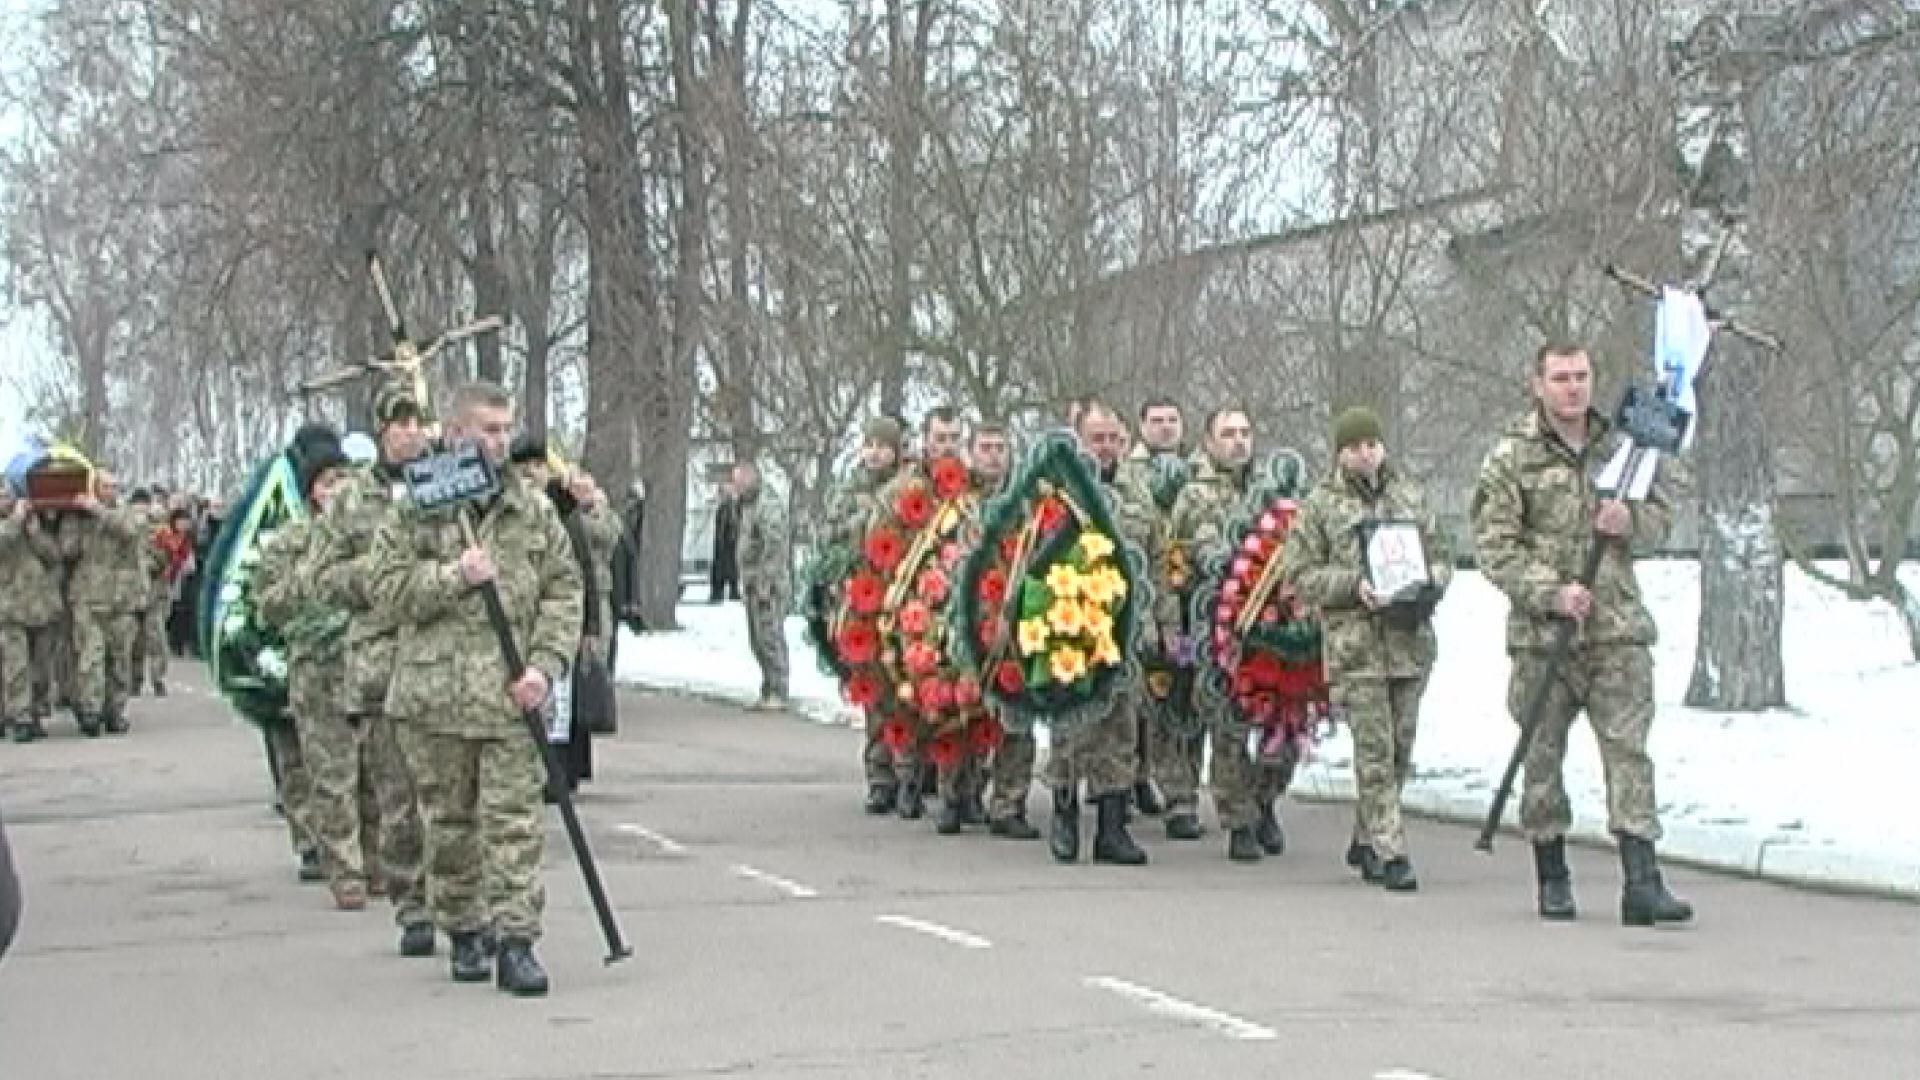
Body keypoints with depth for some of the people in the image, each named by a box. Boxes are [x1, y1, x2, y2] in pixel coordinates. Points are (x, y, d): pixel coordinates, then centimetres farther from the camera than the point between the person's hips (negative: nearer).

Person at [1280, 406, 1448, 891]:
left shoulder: (1410, 495, 13)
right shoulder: (1320, 505, 2)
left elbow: (1440, 556, 19)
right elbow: (1298, 573, -1)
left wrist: (1430, 583, -3)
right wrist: (1354, 585, -15)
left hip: (1412, 639, 4)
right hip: (1355, 645, -4)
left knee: (1401, 749, 10)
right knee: (1375, 753, -8)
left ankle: (1365, 841, 25)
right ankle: (1390, 853, -7)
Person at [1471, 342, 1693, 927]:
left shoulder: (1620, 445, 10)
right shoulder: (1510, 457, -2)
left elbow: (1661, 516, 16)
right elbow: (1494, 547, -6)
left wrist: (1630, 521, -7)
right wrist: (1551, 593, -18)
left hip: (1618, 629, 2)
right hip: (1542, 633, -2)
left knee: (1628, 748, -6)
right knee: (1543, 754, 6)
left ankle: (1641, 884, -9)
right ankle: (1552, 878, 20)